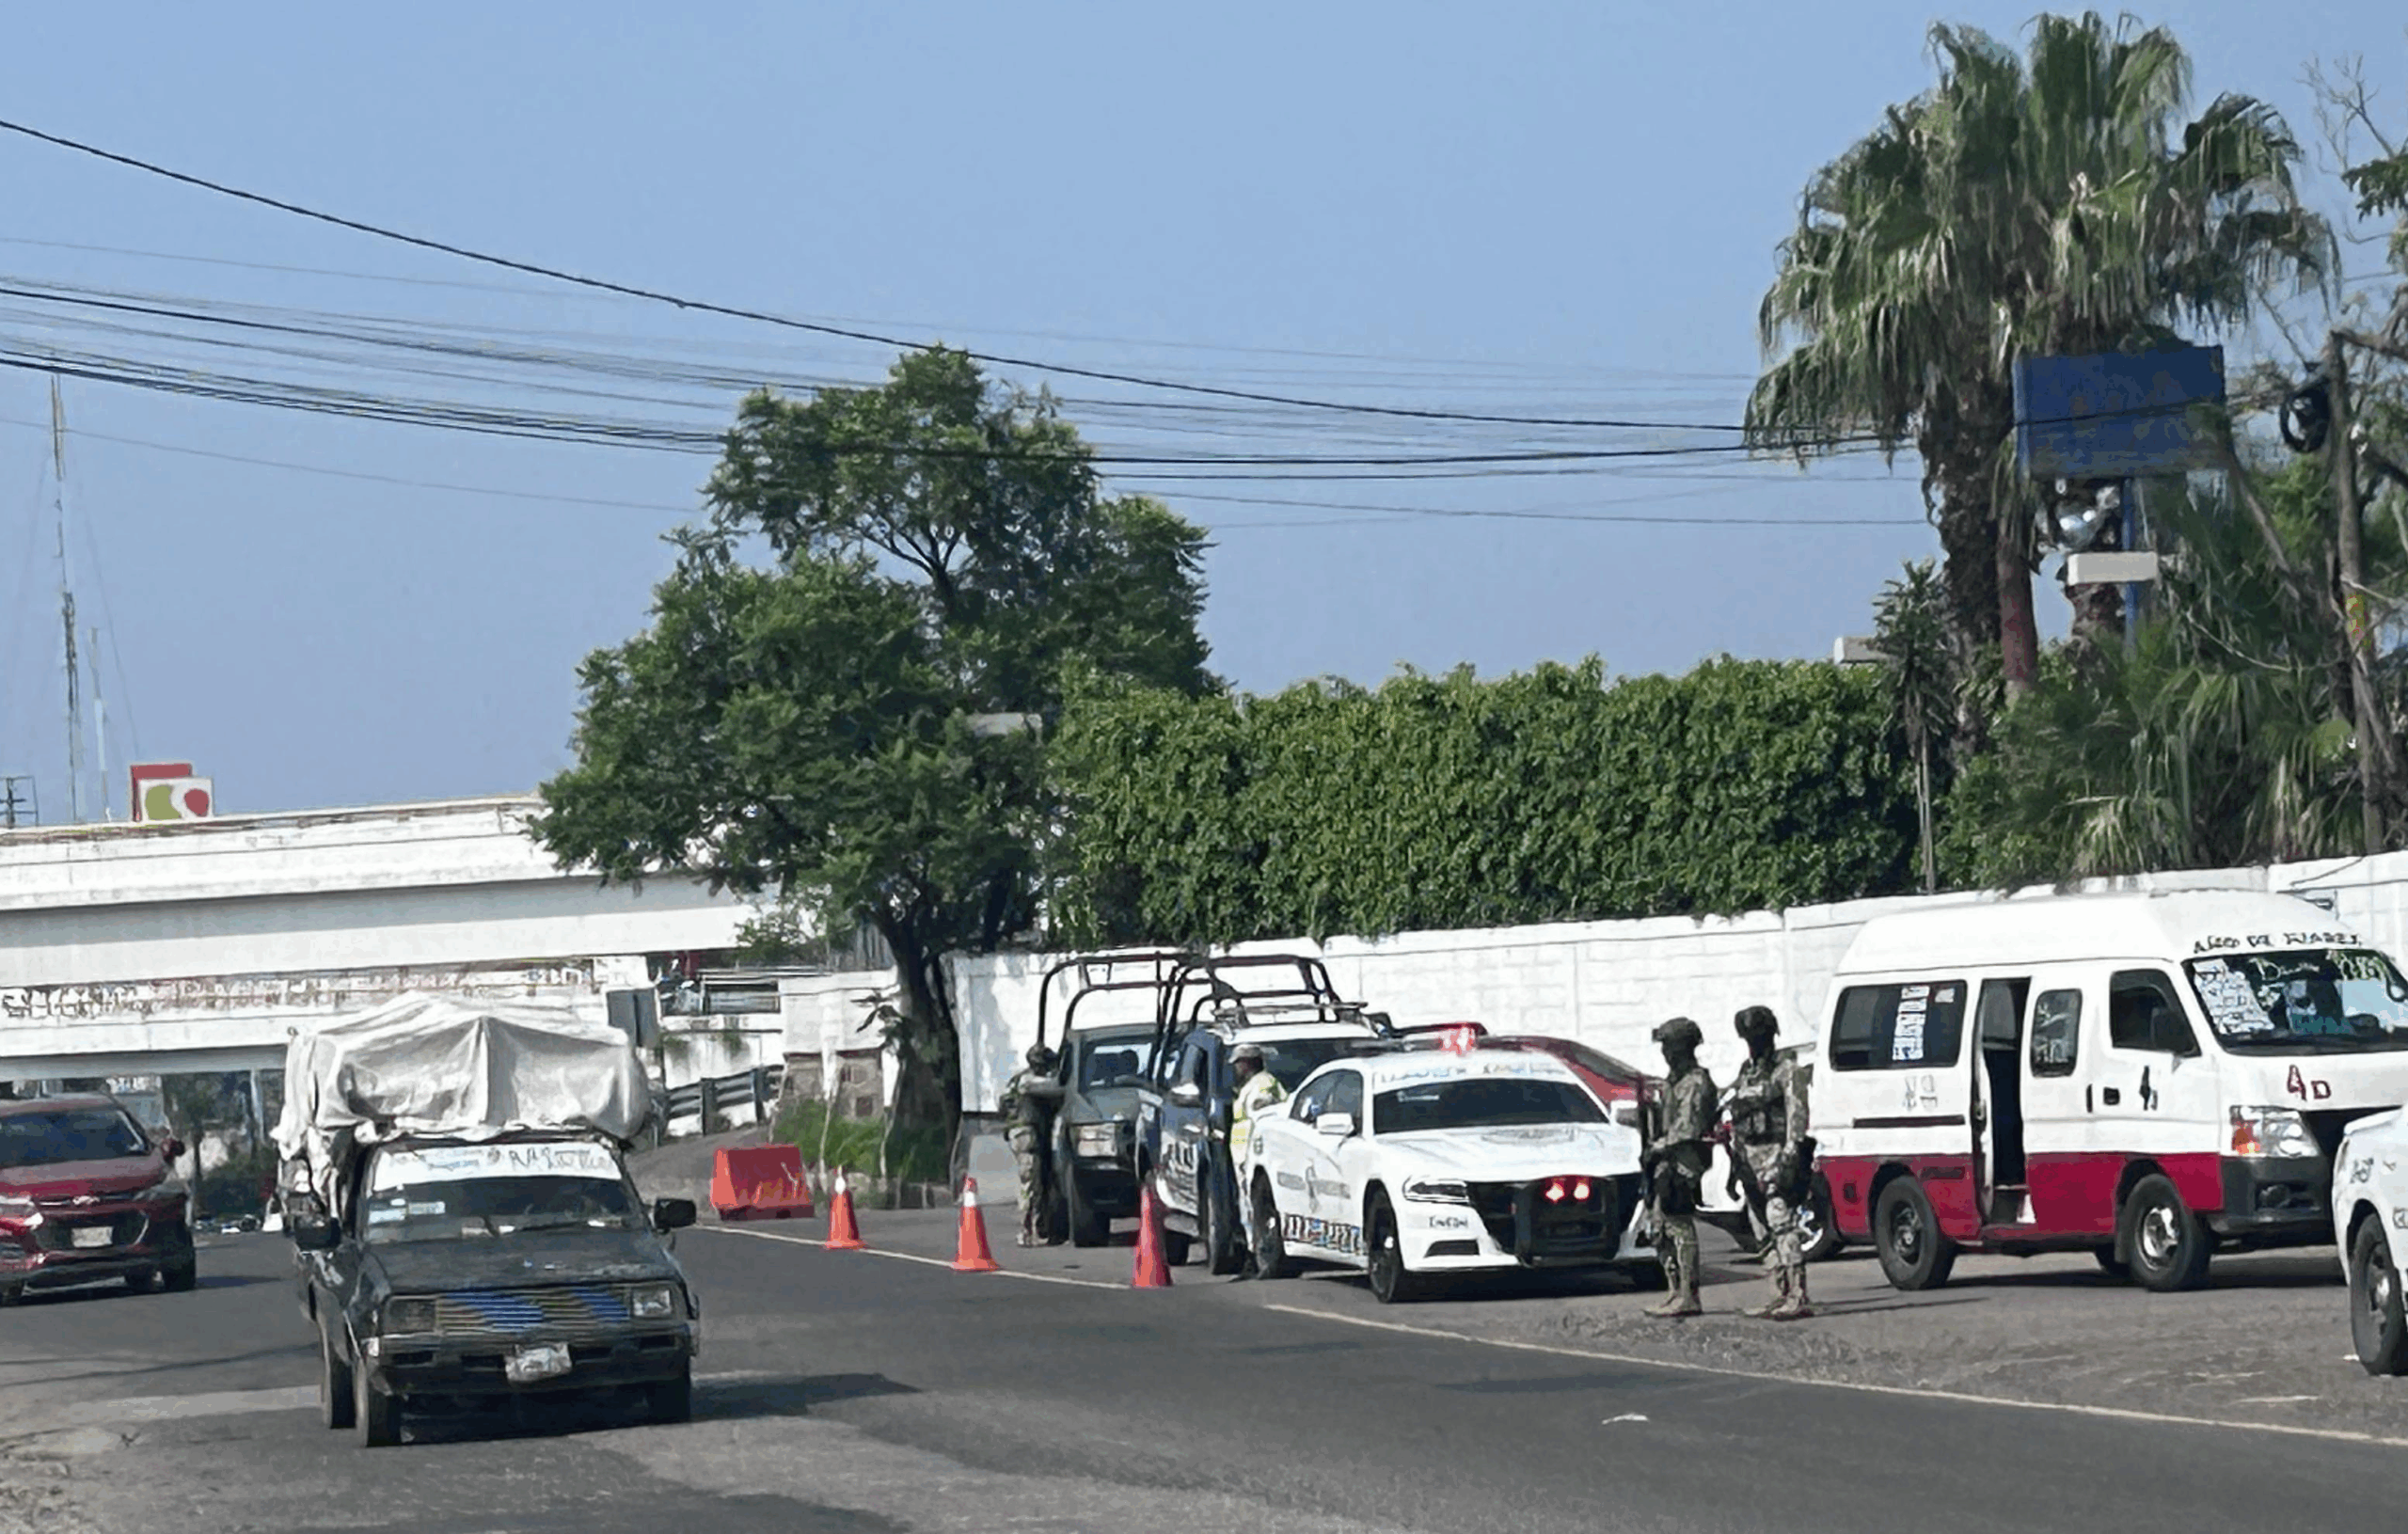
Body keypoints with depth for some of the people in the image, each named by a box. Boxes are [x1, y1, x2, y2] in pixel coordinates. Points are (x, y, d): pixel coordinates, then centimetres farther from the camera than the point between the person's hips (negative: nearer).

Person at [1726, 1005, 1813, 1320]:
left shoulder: (1786, 1071, -3)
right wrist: (1735, 1166, 20)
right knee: (1766, 1232, 9)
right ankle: (1778, 1295, 13)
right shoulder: (1745, 1074, 20)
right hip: (1751, 1161, 8)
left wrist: (1789, 1155, -21)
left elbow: (1797, 1115, -11)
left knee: (1781, 1223, -18)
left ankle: (1797, 1297, -23)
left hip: (1776, 1156, -8)